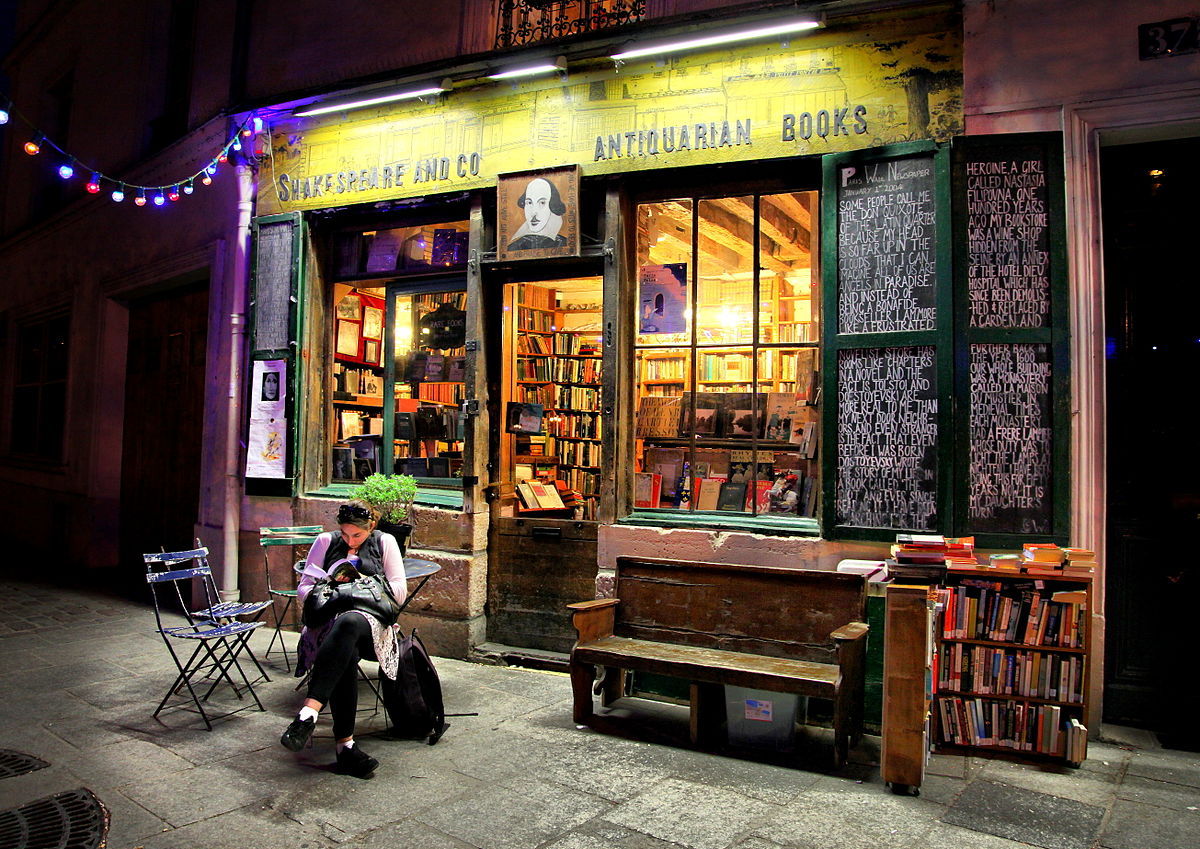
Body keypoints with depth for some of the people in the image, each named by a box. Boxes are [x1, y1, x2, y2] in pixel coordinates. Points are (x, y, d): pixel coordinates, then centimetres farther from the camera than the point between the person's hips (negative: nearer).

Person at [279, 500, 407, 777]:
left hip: (372, 623, -1)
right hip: (328, 621, 1)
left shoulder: (385, 542, 17)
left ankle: (309, 712, -52)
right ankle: (345, 743, -41)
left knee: (349, 623, -41)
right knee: (346, 654, -38)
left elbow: (399, 592, 11)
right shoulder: (325, 542, 20)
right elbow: (303, 589, 16)